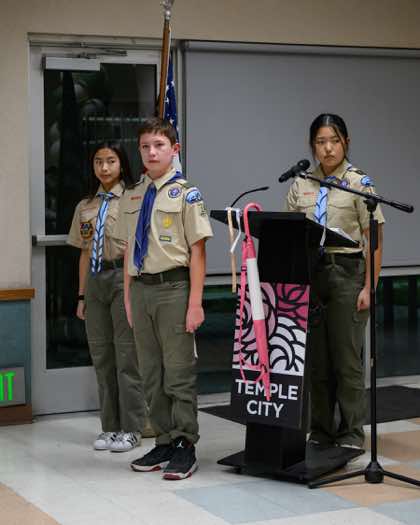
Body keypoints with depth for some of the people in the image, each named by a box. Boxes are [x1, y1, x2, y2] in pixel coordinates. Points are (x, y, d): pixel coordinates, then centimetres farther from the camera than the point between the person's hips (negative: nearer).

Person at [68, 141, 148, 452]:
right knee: (101, 356, 9)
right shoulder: (85, 207, 14)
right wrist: (82, 296, 13)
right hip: (95, 280, 6)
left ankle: (131, 429, 4)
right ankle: (110, 426, 18)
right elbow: (85, 253, 16)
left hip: (123, 278, -6)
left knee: (127, 356, -4)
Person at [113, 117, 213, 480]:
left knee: (179, 372, -1)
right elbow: (129, 251, 15)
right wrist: (128, 298, 11)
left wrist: (195, 303, -12)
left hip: (173, 287, -6)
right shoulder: (133, 197, 10)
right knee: (151, 374, 12)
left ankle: (184, 446, 8)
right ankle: (164, 442, 23)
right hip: (141, 288, 6)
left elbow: (197, 251, -8)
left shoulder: (186, 194, -6)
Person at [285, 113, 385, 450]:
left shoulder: (359, 183, -2)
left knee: (347, 357, -2)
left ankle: (351, 434, 9)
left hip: (347, 270, -4)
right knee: (317, 359, 9)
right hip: (309, 272, 4)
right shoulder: (301, 185, 8)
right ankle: (321, 433, 20)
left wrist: (369, 287, -9)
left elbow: (375, 241, -4)